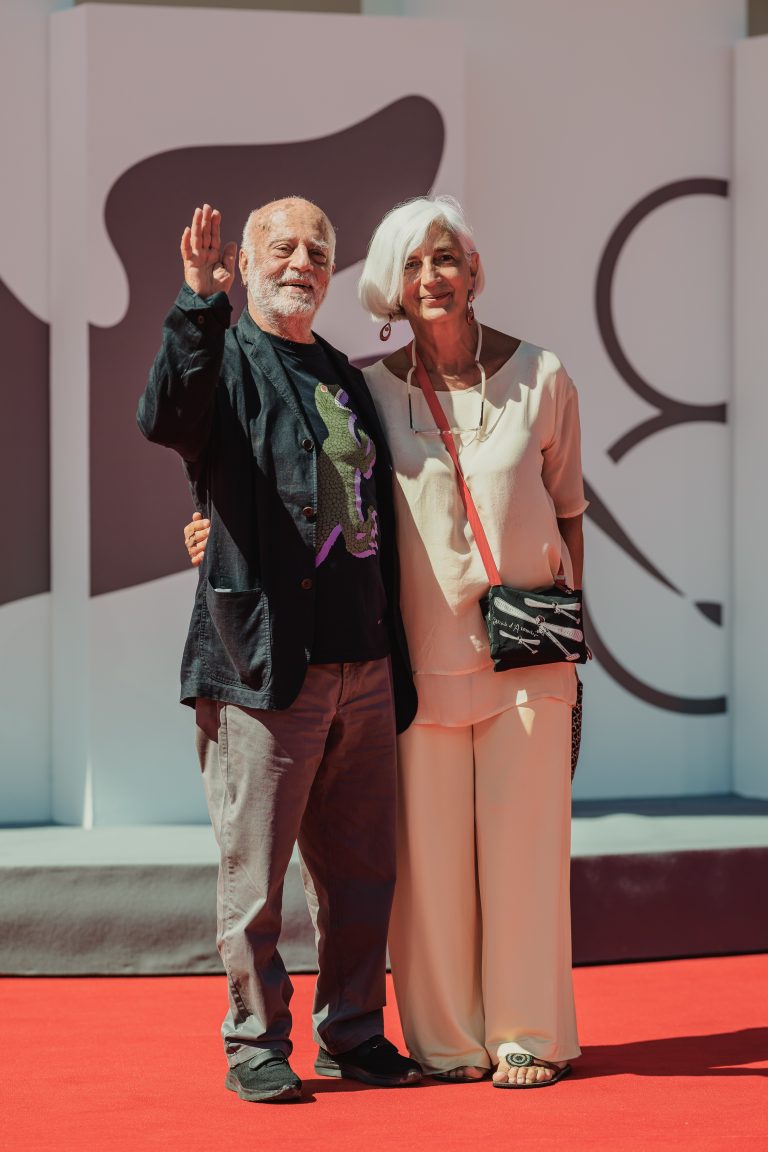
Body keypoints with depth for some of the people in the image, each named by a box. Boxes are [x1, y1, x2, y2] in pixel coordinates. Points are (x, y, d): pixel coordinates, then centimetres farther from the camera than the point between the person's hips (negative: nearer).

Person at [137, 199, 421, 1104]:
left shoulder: (345, 377, 20)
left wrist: (395, 658, 18)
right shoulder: (225, 359, 0)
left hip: (364, 664, 6)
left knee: (361, 872, 10)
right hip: (265, 661, -6)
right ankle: (255, 1045, 8)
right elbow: (165, 419, -24)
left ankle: (351, 1034, 21)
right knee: (254, 872, -1)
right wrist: (201, 300, -32)